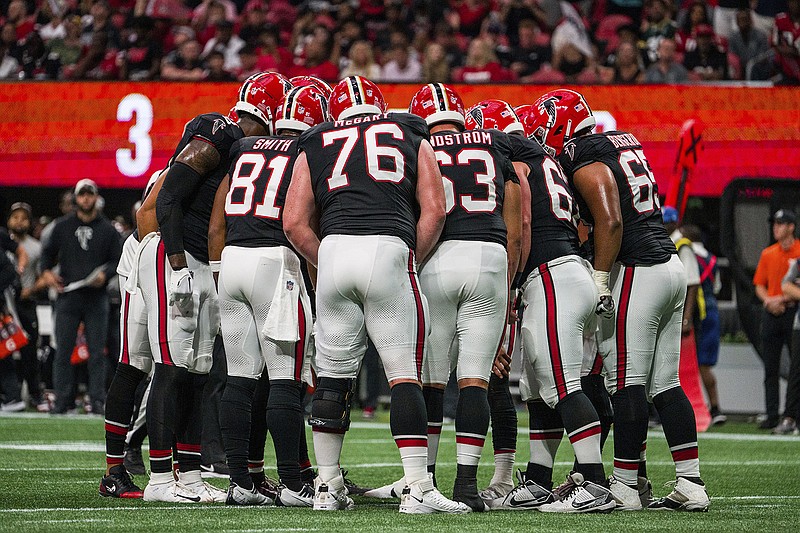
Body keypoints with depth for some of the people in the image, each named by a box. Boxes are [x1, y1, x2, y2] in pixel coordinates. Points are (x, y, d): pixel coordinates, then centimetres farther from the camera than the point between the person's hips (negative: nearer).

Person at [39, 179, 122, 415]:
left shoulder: (108, 229, 8)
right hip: (67, 296, 1)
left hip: (97, 297, -1)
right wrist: (46, 272, -1)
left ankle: (98, 400, 2)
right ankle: (63, 400, 1)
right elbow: (48, 252, 17)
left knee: (97, 351, -1)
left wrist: (105, 274, -11)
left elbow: (117, 260, 9)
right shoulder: (62, 226, 10)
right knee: (63, 350, -2)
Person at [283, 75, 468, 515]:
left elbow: (295, 223, 13)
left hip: (333, 249, 2)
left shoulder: (315, 148, 22)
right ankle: (418, 490, -7)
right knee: (404, 375, -1)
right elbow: (433, 210, 8)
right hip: (390, 250, -2)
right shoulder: (411, 139, 21)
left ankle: (327, 488, 15)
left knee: (332, 377, 11)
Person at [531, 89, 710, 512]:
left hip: (637, 271, -9)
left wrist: (600, 282, -17)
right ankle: (691, 484, 6)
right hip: (671, 266, 9)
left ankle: (625, 487, -3)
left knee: (627, 384, -5)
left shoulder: (584, 163, -9)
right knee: (665, 385, 9)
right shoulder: (621, 144, 18)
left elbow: (610, 222, -19)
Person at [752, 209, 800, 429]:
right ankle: (772, 415, 7)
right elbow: (759, 285, 16)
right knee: (770, 367, 4)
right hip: (771, 313, 5)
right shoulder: (768, 254, 13)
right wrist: (769, 301, -2)